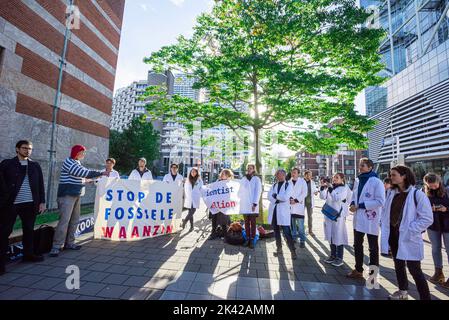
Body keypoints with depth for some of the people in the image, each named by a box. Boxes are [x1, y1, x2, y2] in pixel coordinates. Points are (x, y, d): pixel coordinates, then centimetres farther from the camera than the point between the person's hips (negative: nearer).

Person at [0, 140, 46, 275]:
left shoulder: (35, 166, 9)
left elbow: (40, 185, 9)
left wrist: (42, 202, 4)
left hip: (30, 204, 3)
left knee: (29, 230, 13)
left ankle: (28, 254, 26)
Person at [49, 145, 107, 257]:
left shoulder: (77, 163, 15)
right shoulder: (68, 162, -11)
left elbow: (84, 173, 17)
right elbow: (83, 173, -20)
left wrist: (98, 175, 7)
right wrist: (101, 173, -18)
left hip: (77, 195, 8)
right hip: (67, 195, -8)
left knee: (74, 220, 10)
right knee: (64, 220, -9)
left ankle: (69, 243, 18)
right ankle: (56, 247, -2)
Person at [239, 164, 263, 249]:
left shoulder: (256, 179, 1)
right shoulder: (243, 179, 12)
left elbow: (258, 192, -4)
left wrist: (255, 203, -12)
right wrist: (241, 201, 4)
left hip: (253, 204, -3)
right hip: (244, 204, 3)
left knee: (253, 223, 0)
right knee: (246, 222, 7)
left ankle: (252, 240, 6)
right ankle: (247, 239, 15)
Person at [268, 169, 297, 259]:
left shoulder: (288, 185, -2)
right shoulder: (274, 185, 13)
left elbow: (285, 197, -17)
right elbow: (269, 196, 0)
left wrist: (275, 195, -6)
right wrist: (279, 199, -12)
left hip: (283, 212, -5)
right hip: (273, 211, 5)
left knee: (287, 233, -6)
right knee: (276, 232, 13)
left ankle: (293, 251, 7)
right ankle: (279, 249, 26)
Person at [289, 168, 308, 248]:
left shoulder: (302, 181, 2)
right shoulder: (288, 182, 8)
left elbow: (304, 193, -4)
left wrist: (296, 200, -12)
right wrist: (289, 199, -10)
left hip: (299, 205, -3)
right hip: (290, 205, 3)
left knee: (300, 225, -6)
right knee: (292, 224, 9)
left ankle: (302, 240, 5)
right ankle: (294, 238, 22)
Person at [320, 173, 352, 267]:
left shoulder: (344, 188, -6)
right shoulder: (331, 187, 9)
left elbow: (338, 198, -21)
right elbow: (323, 197, 2)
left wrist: (330, 189, -26)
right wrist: (322, 187, -12)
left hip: (339, 215, -6)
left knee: (339, 236, 1)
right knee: (331, 236, 13)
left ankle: (339, 258, 14)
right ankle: (333, 256, 27)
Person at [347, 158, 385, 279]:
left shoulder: (376, 182, -13)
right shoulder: (357, 181, 7)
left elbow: (380, 201, -17)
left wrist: (360, 205, -20)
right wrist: (352, 203, -5)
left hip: (371, 219, -6)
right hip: (358, 218, 6)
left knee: (373, 248, 11)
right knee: (357, 245, 16)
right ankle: (358, 270, 31)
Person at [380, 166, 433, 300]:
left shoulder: (417, 194, -14)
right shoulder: (391, 193, 4)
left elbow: (427, 218, -14)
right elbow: (385, 212, 11)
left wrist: (409, 230, -17)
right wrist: (386, 228, 3)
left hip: (408, 238, -6)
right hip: (393, 235, 6)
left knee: (414, 269, 1)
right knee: (398, 265, 20)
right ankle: (402, 292, 38)